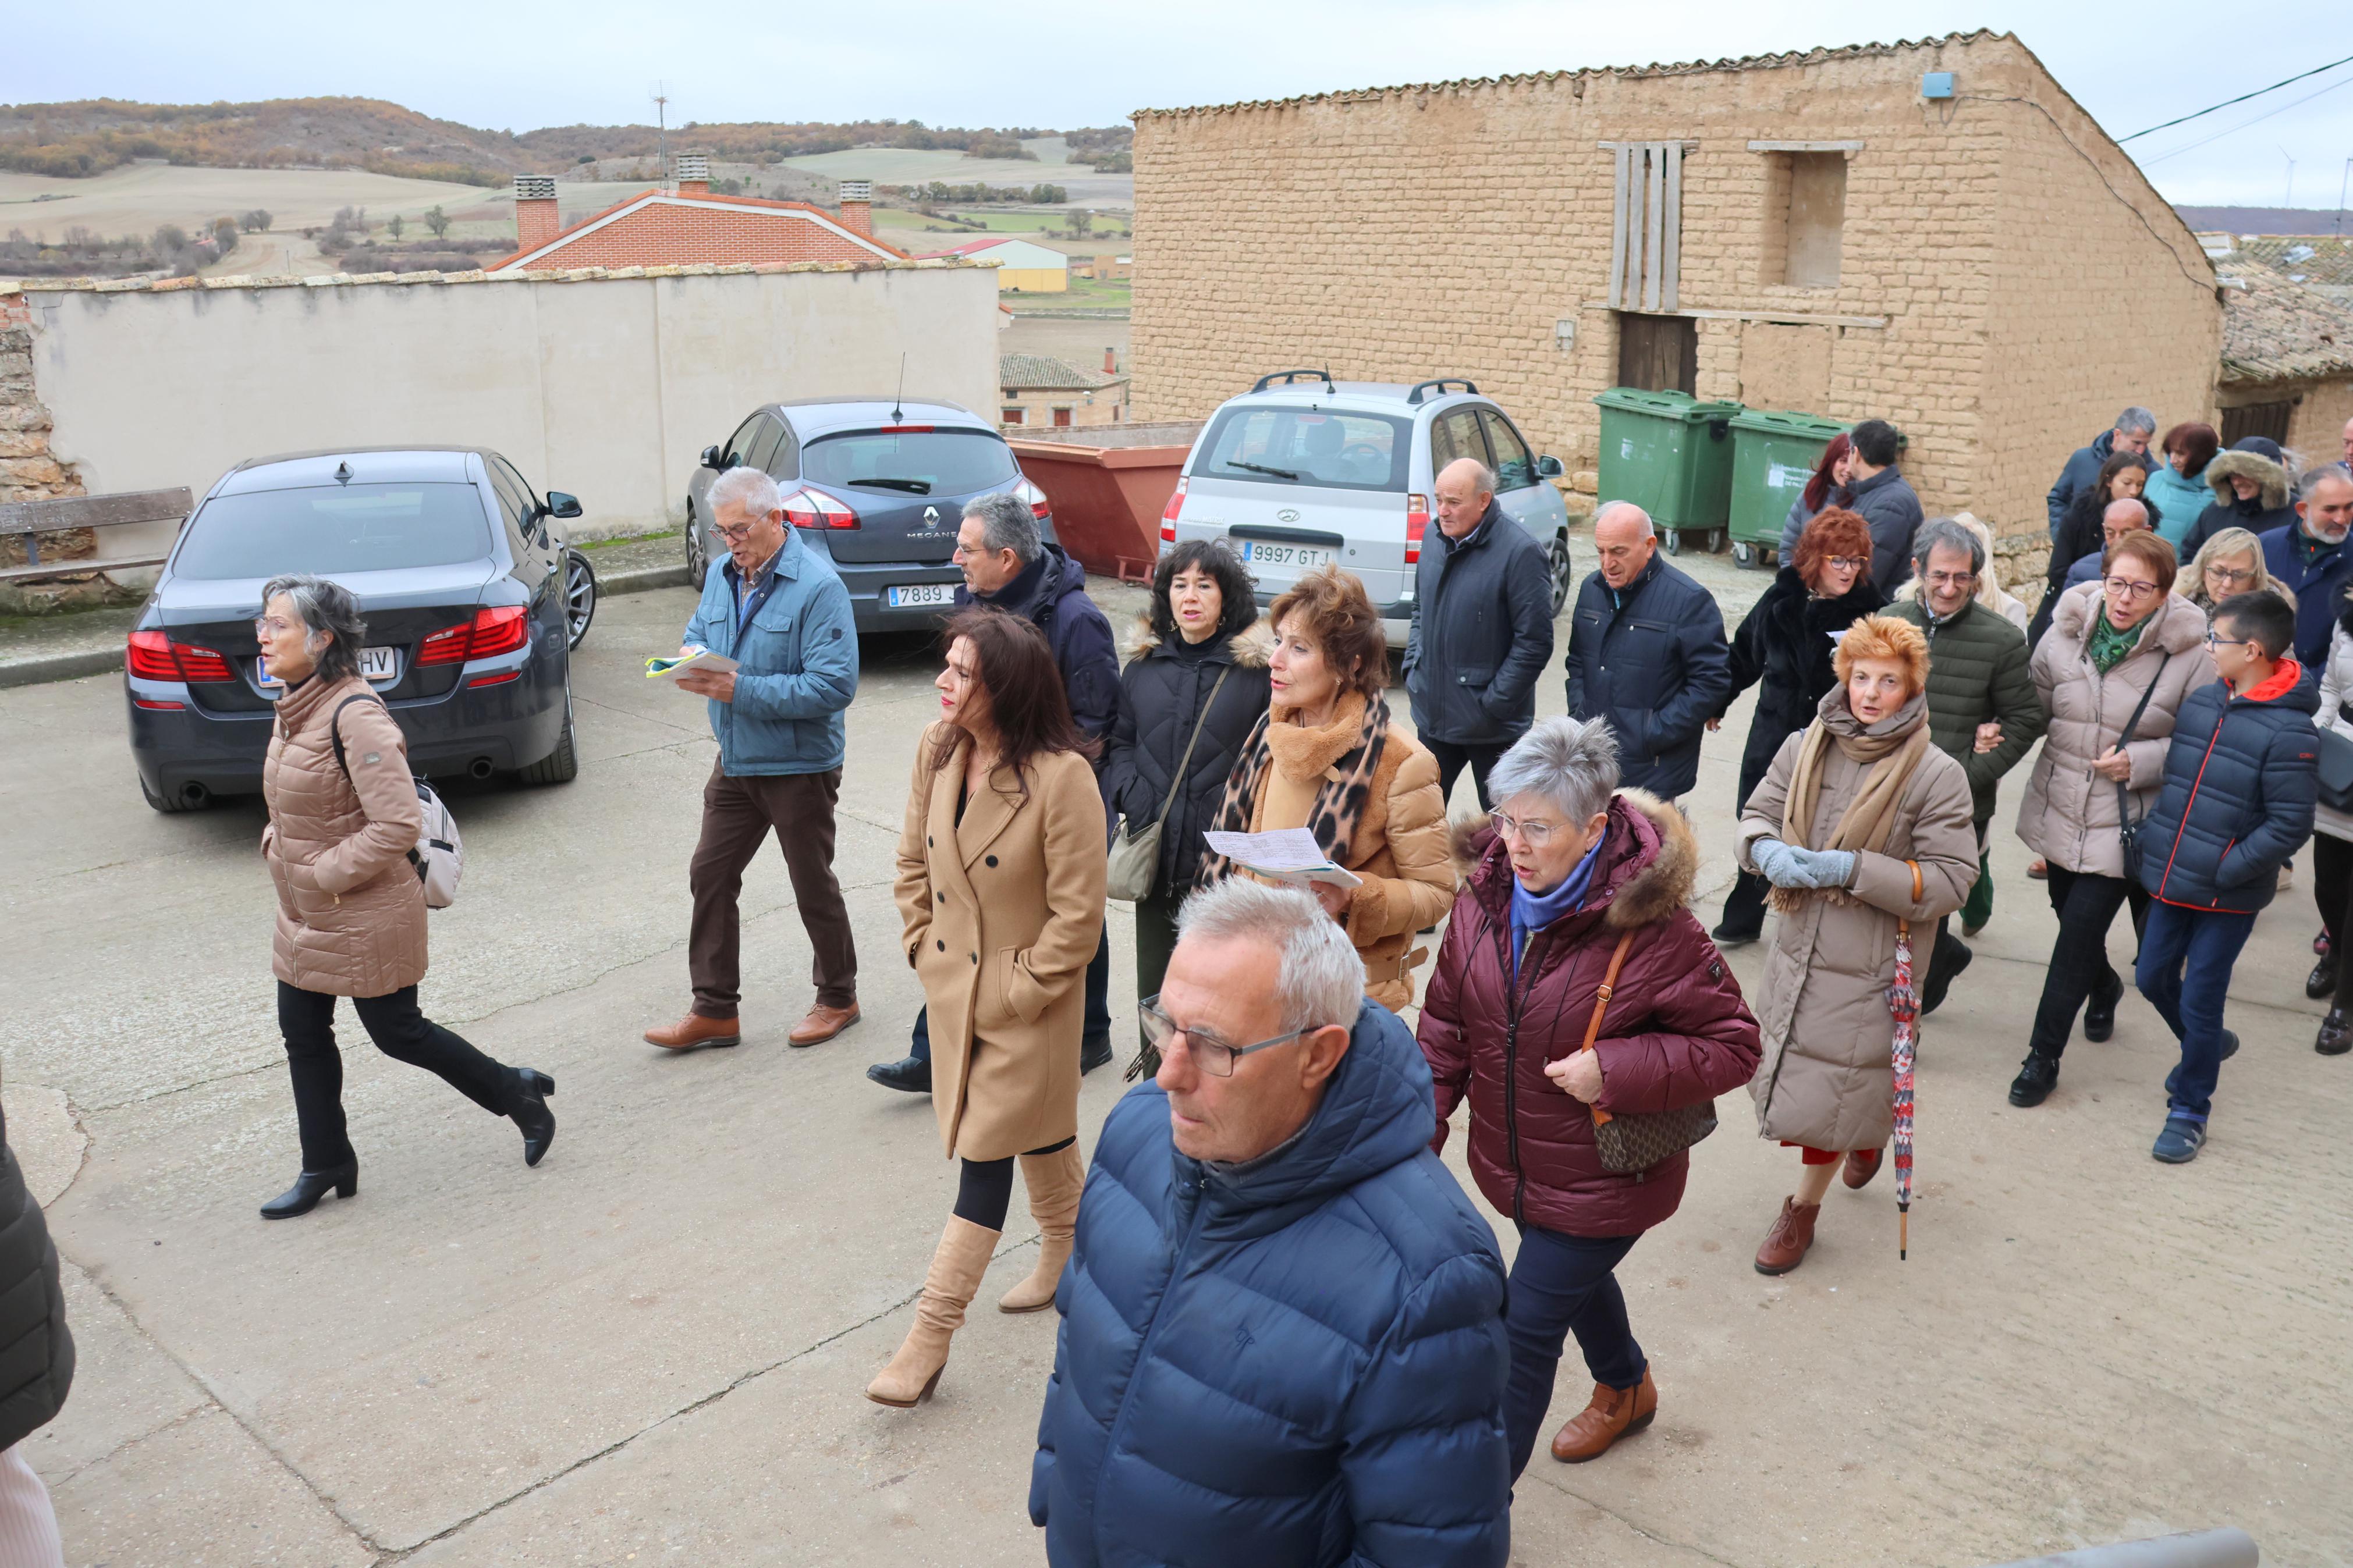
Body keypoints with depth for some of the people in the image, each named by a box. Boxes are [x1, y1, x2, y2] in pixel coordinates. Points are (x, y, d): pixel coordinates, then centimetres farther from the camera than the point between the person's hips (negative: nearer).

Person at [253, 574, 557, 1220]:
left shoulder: (355, 714, -24)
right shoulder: (296, 706, 5)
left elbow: (398, 825, -28)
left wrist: (326, 874, -21)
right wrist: (278, 845, 7)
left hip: (365, 917, -9)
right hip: (306, 914, 9)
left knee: (397, 1032, 4)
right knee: (302, 1033, 14)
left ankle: (517, 1094, 24)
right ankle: (326, 1166, 28)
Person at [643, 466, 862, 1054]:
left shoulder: (818, 586, -20)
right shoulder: (723, 575, 5)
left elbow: (835, 686, -26)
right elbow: (697, 631, 19)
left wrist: (741, 689, -27)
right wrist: (694, 658, -7)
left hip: (799, 766, -7)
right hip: (735, 761, 7)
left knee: (813, 886, 7)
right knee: (710, 876, 9)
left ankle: (838, 999, 27)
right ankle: (715, 1010, 20)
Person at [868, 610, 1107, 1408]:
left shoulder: (1062, 776, -24)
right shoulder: (937, 749, -3)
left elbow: (1079, 916, -19)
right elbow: (914, 858, 11)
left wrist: (1019, 993, -15)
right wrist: (922, 946, 6)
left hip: (1024, 995, -6)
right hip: (953, 984, 7)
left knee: (987, 1152, 0)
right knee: (1037, 1137, 23)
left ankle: (931, 1334, 6)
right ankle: (1068, 1252, 46)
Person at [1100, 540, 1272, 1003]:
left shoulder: (1258, 667, -4)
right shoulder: (1144, 665, 11)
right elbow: (1119, 742, 17)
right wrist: (1128, 793, -1)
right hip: (1155, 856, 5)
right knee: (1155, 987, 16)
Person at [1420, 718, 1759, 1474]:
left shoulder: (1651, 927, -26)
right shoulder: (1485, 893, -9)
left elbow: (1734, 1046, -16)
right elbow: (1446, 1024, 2)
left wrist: (1614, 1069, -27)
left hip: (1604, 1178, -6)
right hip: (1514, 1159, 6)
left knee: (1525, 1332, -1)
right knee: (1576, 1279, 30)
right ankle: (1626, 1388, 61)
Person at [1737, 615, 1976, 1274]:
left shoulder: (1936, 775, -13)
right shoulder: (1805, 748, -1)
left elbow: (1949, 882, -13)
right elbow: (1758, 814, 9)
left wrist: (1853, 868, -23)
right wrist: (1769, 851, -15)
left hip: (1873, 965, -5)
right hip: (1799, 947, 5)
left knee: (1831, 1088, 3)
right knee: (1797, 1072, 19)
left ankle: (1804, 1205, 26)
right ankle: (1867, 1133, 51)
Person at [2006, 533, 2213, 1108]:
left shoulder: (2189, 657, -12)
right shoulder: (2064, 637, -3)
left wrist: (2141, 762, -17)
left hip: (2124, 825, -4)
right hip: (2059, 812, 4)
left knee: (2079, 934, -6)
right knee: (2071, 915, 19)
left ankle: (2044, 1056, 8)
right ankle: (2104, 989, 53)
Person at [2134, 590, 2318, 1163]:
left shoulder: (2289, 733, -19)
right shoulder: (2201, 701, 0)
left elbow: (2289, 826, -18)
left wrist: (2224, 870, -19)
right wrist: (2151, 836, 7)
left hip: (2227, 896, -6)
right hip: (2171, 878, 6)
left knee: (2200, 1001, 3)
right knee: (2153, 977, 18)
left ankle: (2189, 1110, 22)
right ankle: (2208, 1045, 46)